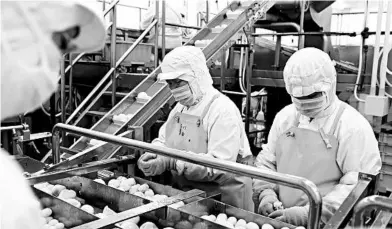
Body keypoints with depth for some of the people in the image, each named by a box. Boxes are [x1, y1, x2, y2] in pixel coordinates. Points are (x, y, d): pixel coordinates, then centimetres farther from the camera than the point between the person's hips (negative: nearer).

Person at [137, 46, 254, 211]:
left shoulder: (224, 110, -16)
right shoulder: (180, 107, 11)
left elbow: (220, 164, -24)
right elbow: (162, 141, 16)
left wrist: (171, 163, -28)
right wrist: (152, 156, -7)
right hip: (184, 197, 7)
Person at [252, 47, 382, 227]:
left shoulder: (354, 126, -7)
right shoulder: (284, 116, 8)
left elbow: (358, 187, -12)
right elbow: (266, 161, 15)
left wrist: (308, 214, -17)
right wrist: (266, 192, -2)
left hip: (325, 224, -2)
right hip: (277, 219, 3)